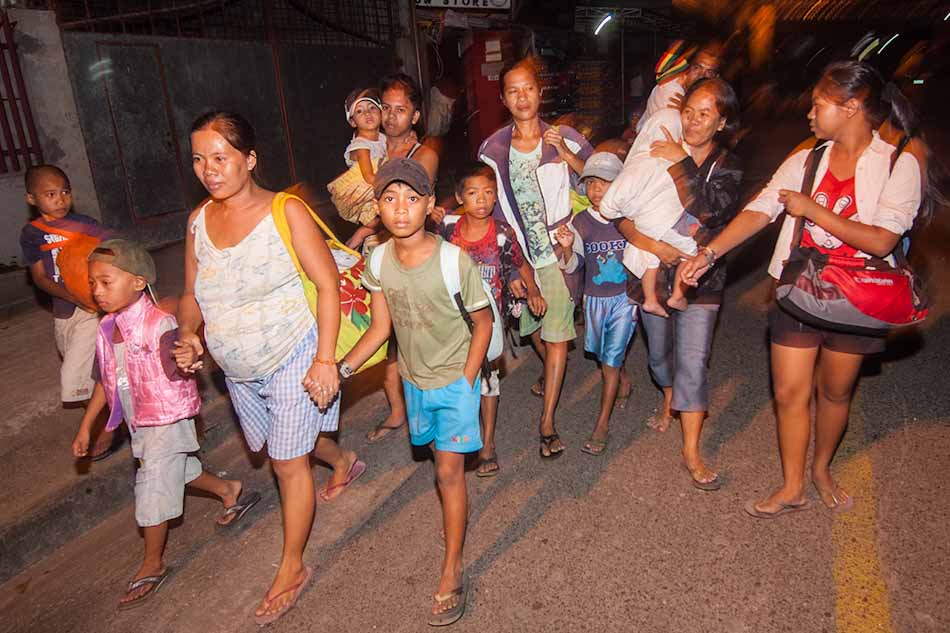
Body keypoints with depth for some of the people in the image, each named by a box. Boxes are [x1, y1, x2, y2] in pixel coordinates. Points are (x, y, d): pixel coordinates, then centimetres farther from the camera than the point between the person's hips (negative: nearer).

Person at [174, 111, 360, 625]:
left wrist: (325, 359, -23)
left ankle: (291, 569, 21)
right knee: (282, 444, 24)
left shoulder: (287, 212, -16)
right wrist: (188, 334, -11)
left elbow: (328, 284, -17)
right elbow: (192, 294, 10)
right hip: (238, 371, 6)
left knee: (288, 463, 1)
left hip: (292, 359, -6)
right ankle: (343, 461, 56)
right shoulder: (199, 220, 1)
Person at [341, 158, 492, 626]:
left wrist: (466, 383, -14)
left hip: (456, 378, -5)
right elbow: (381, 326, -2)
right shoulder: (378, 261, -11)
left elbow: (483, 324, -14)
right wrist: (341, 368, -13)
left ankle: (451, 572, 12)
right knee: (442, 457, 22)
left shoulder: (455, 262, -26)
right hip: (414, 378, 5)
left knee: (448, 470, -3)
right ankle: (456, 515, 49)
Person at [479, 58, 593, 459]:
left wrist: (568, 157, -21)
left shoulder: (564, 138, -6)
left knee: (556, 334, -4)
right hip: (518, 251, 3)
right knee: (531, 324, 20)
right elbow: (491, 208, 2)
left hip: (558, 248, -3)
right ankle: (551, 372, 52)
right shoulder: (492, 148, -1)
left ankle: (547, 421, 5)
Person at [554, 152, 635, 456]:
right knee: (605, 355, 19)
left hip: (624, 298, -2)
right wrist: (567, 247, -27)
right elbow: (571, 266, -5)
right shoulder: (579, 222, -6)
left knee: (610, 360, -4)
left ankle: (602, 425, 4)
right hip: (594, 299, 3)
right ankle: (623, 375, 53)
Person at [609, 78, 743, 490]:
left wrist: (684, 163, -24)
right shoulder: (657, 155, -5)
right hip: (652, 270, 2)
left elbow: (711, 213, -22)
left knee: (693, 360, -6)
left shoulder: (727, 166, -3)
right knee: (659, 350, 19)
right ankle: (669, 400, 51)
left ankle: (692, 452, 6)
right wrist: (646, 242, -25)